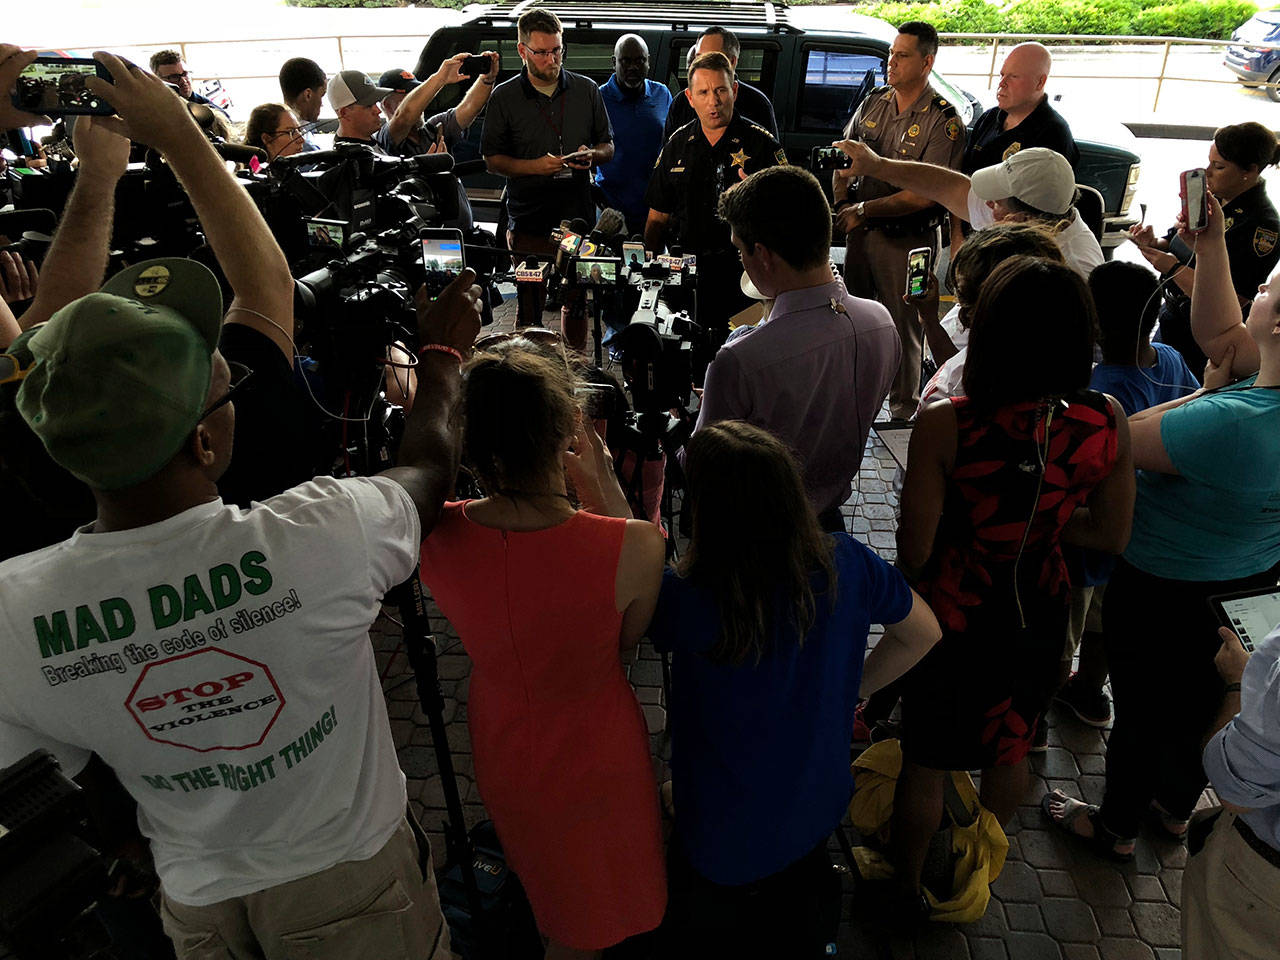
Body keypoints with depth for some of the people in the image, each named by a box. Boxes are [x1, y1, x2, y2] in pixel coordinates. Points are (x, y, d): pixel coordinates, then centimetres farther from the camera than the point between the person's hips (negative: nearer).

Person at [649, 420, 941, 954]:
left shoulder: (684, 600, -36)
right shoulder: (845, 565, -22)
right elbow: (923, 633, -5)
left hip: (723, 837, -4)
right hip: (816, 810, 4)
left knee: (702, 933, 31)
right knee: (802, 926, 37)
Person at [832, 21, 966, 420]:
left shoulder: (944, 121, -12)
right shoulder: (872, 103, 7)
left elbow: (924, 195, -18)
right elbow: (843, 159, 15)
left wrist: (863, 210, -17)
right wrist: (841, 201, -3)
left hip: (908, 241, -6)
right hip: (860, 233, 6)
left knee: (903, 327, 3)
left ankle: (904, 411, 19)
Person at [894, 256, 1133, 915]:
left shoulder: (944, 426, -28)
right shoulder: (1107, 422, -16)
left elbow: (914, 552, -20)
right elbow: (1111, 535, -3)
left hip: (954, 613, -4)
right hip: (1038, 612, 4)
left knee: (924, 760, 19)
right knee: (1011, 748, 29)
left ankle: (907, 885, 42)